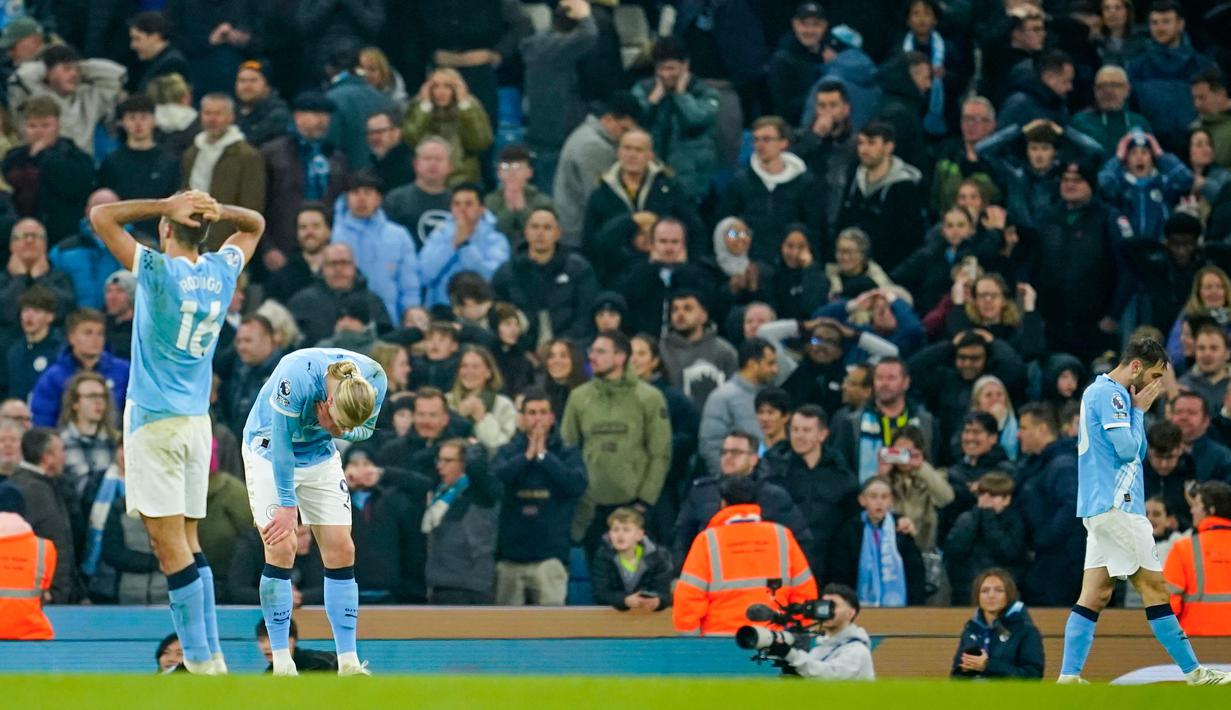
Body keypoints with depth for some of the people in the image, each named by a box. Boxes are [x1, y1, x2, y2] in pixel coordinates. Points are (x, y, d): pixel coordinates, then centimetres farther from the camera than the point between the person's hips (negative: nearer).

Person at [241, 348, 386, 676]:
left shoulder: (375, 380, -22)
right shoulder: (296, 377, -36)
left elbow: (364, 429, -4)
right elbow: (281, 442, -26)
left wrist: (335, 427, -26)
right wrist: (287, 505, -20)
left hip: (320, 455, 4)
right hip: (270, 450, -4)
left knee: (341, 550, -5)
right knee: (281, 548, -14)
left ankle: (348, 663, 0)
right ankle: (281, 665, -8)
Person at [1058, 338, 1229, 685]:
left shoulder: (1100, 392, 20)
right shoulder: (1110, 394, -11)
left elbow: (1135, 452, 23)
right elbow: (1126, 448, -18)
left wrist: (1138, 411, 9)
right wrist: (1139, 410, -4)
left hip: (1102, 509, 10)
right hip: (1115, 507, -10)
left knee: (1095, 595, 3)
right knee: (1154, 588, -4)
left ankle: (1069, 677, -4)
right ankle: (1194, 672, 0)